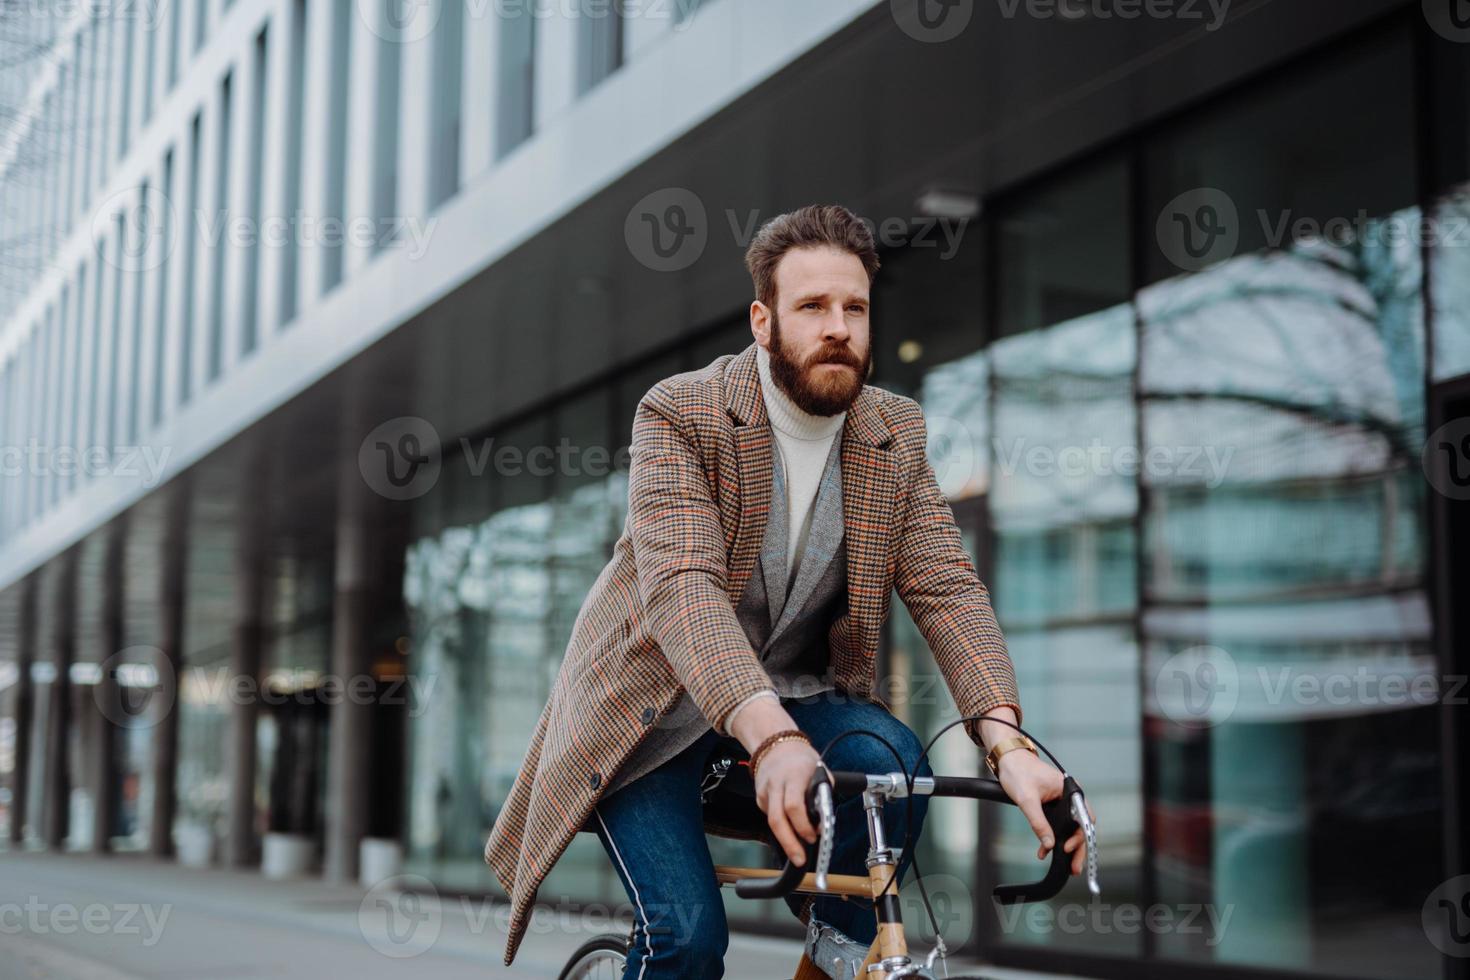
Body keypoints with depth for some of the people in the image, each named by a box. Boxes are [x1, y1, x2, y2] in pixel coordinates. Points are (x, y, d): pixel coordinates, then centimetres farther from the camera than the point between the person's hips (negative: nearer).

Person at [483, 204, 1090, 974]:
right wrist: (770, 739, -48)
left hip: (795, 698, 4)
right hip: (656, 709, -3)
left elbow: (948, 588, -14)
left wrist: (1007, 742, -31)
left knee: (892, 758, -27)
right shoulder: (680, 414, -19)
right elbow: (683, 586, -32)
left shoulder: (897, 435, -5)